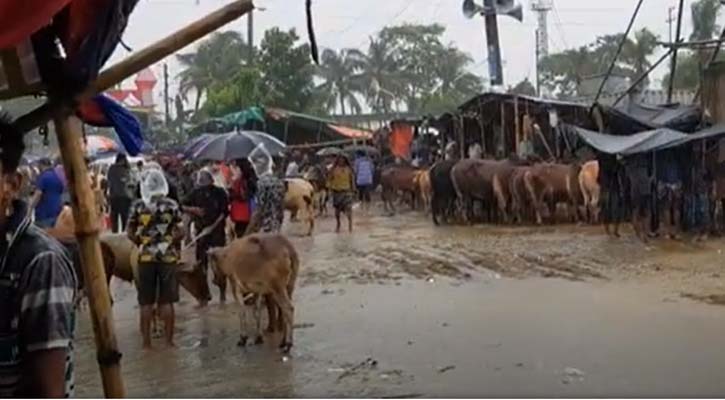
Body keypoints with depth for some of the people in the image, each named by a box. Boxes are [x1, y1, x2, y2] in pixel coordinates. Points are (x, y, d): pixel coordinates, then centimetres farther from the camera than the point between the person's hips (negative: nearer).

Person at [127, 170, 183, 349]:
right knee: (166, 301, 6)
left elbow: (130, 234, 0)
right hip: (168, 257, 0)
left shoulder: (137, 206, -2)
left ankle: (146, 341, 12)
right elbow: (180, 233, -5)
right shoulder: (171, 205, -4)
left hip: (146, 257, 0)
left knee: (146, 302, 8)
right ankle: (169, 340, 10)